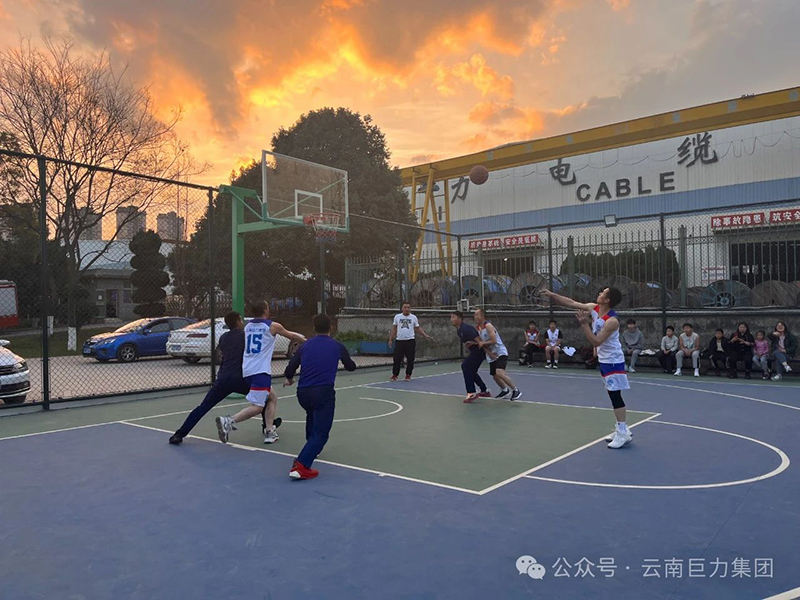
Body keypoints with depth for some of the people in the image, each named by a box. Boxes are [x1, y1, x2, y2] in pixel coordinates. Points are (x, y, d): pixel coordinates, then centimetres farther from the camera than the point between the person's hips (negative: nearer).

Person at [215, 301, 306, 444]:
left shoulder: (247, 326, 15)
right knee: (257, 407, -9)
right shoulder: (273, 326, -1)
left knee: (272, 398, 20)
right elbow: (291, 336, 15)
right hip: (260, 371, -7)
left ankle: (270, 432, 12)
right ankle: (229, 421, -24)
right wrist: (305, 340, 36)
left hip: (248, 370, 8)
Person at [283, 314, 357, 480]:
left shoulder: (305, 346, 13)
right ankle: (301, 465, -23)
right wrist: (343, 358, 49)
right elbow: (351, 367, 26)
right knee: (321, 432, -5)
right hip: (323, 392, -4)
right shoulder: (338, 346, 10)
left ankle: (311, 450, 46)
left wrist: (289, 380, 35)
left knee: (312, 415, 35)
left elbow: (289, 370, 12)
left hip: (303, 392, 5)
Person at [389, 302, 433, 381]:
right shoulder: (397, 317, 7)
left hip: (410, 341, 0)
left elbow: (418, 328, 12)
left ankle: (408, 375, 13)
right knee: (397, 359, -1)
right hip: (399, 341, 0)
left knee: (410, 359, 1)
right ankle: (394, 375, 8)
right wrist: (390, 339, 7)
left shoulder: (414, 317, 7)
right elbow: (394, 329, 11)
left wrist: (425, 335, 1)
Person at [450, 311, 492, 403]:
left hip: (479, 350, -10)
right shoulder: (458, 331, 10)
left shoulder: (466, 329, -22)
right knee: (470, 371, 16)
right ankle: (484, 391, 29)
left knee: (465, 366, -18)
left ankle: (471, 393, -17)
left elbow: (479, 341, -24)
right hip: (474, 351, 10)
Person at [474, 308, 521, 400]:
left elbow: (494, 341, -25)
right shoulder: (478, 328, 8)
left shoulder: (488, 326, -17)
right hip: (492, 355, 9)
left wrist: (483, 343, -15)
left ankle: (516, 390, -13)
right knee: (495, 375, 15)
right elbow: (482, 343, 9)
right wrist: (489, 353, -5)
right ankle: (505, 390, 40)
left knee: (499, 372, -26)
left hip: (500, 353, -9)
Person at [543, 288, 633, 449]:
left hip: (613, 361, -9)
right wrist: (551, 295, -3)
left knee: (615, 395, -7)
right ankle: (622, 429, 22)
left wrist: (584, 324, -29)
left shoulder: (612, 321, -26)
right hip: (604, 360, 9)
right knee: (613, 395, 13)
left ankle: (623, 433, -1)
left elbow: (596, 342, -27)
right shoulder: (593, 308, -2)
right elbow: (571, 303, 3)